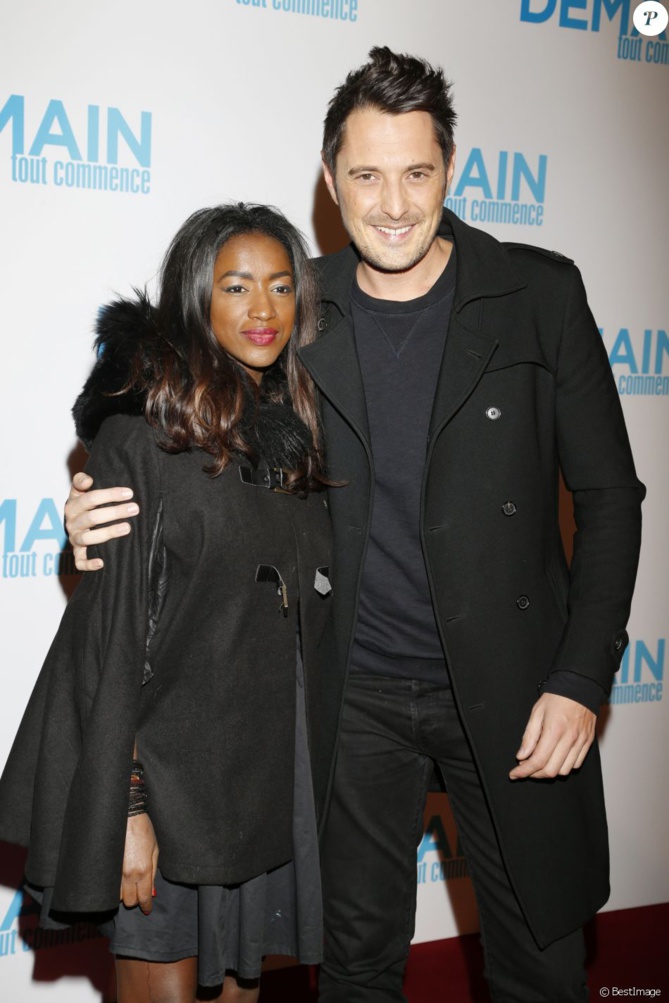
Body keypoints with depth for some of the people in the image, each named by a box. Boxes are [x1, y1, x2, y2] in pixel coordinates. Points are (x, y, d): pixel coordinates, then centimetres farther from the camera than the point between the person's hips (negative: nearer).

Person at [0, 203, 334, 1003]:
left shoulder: (294, 432, 7)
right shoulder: (145, 433, -12)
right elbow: (111, 629, -13)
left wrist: (312, 773, 12)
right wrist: (126, 807, -15)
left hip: (270, 773, 6)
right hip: (168, 766, -5)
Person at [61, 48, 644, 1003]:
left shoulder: (540, 292, -6)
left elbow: (608, 496, -2)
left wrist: (581, 680, -9)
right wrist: (110, 514, -10)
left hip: (509, 692, -1)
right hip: (357, 699, 2)